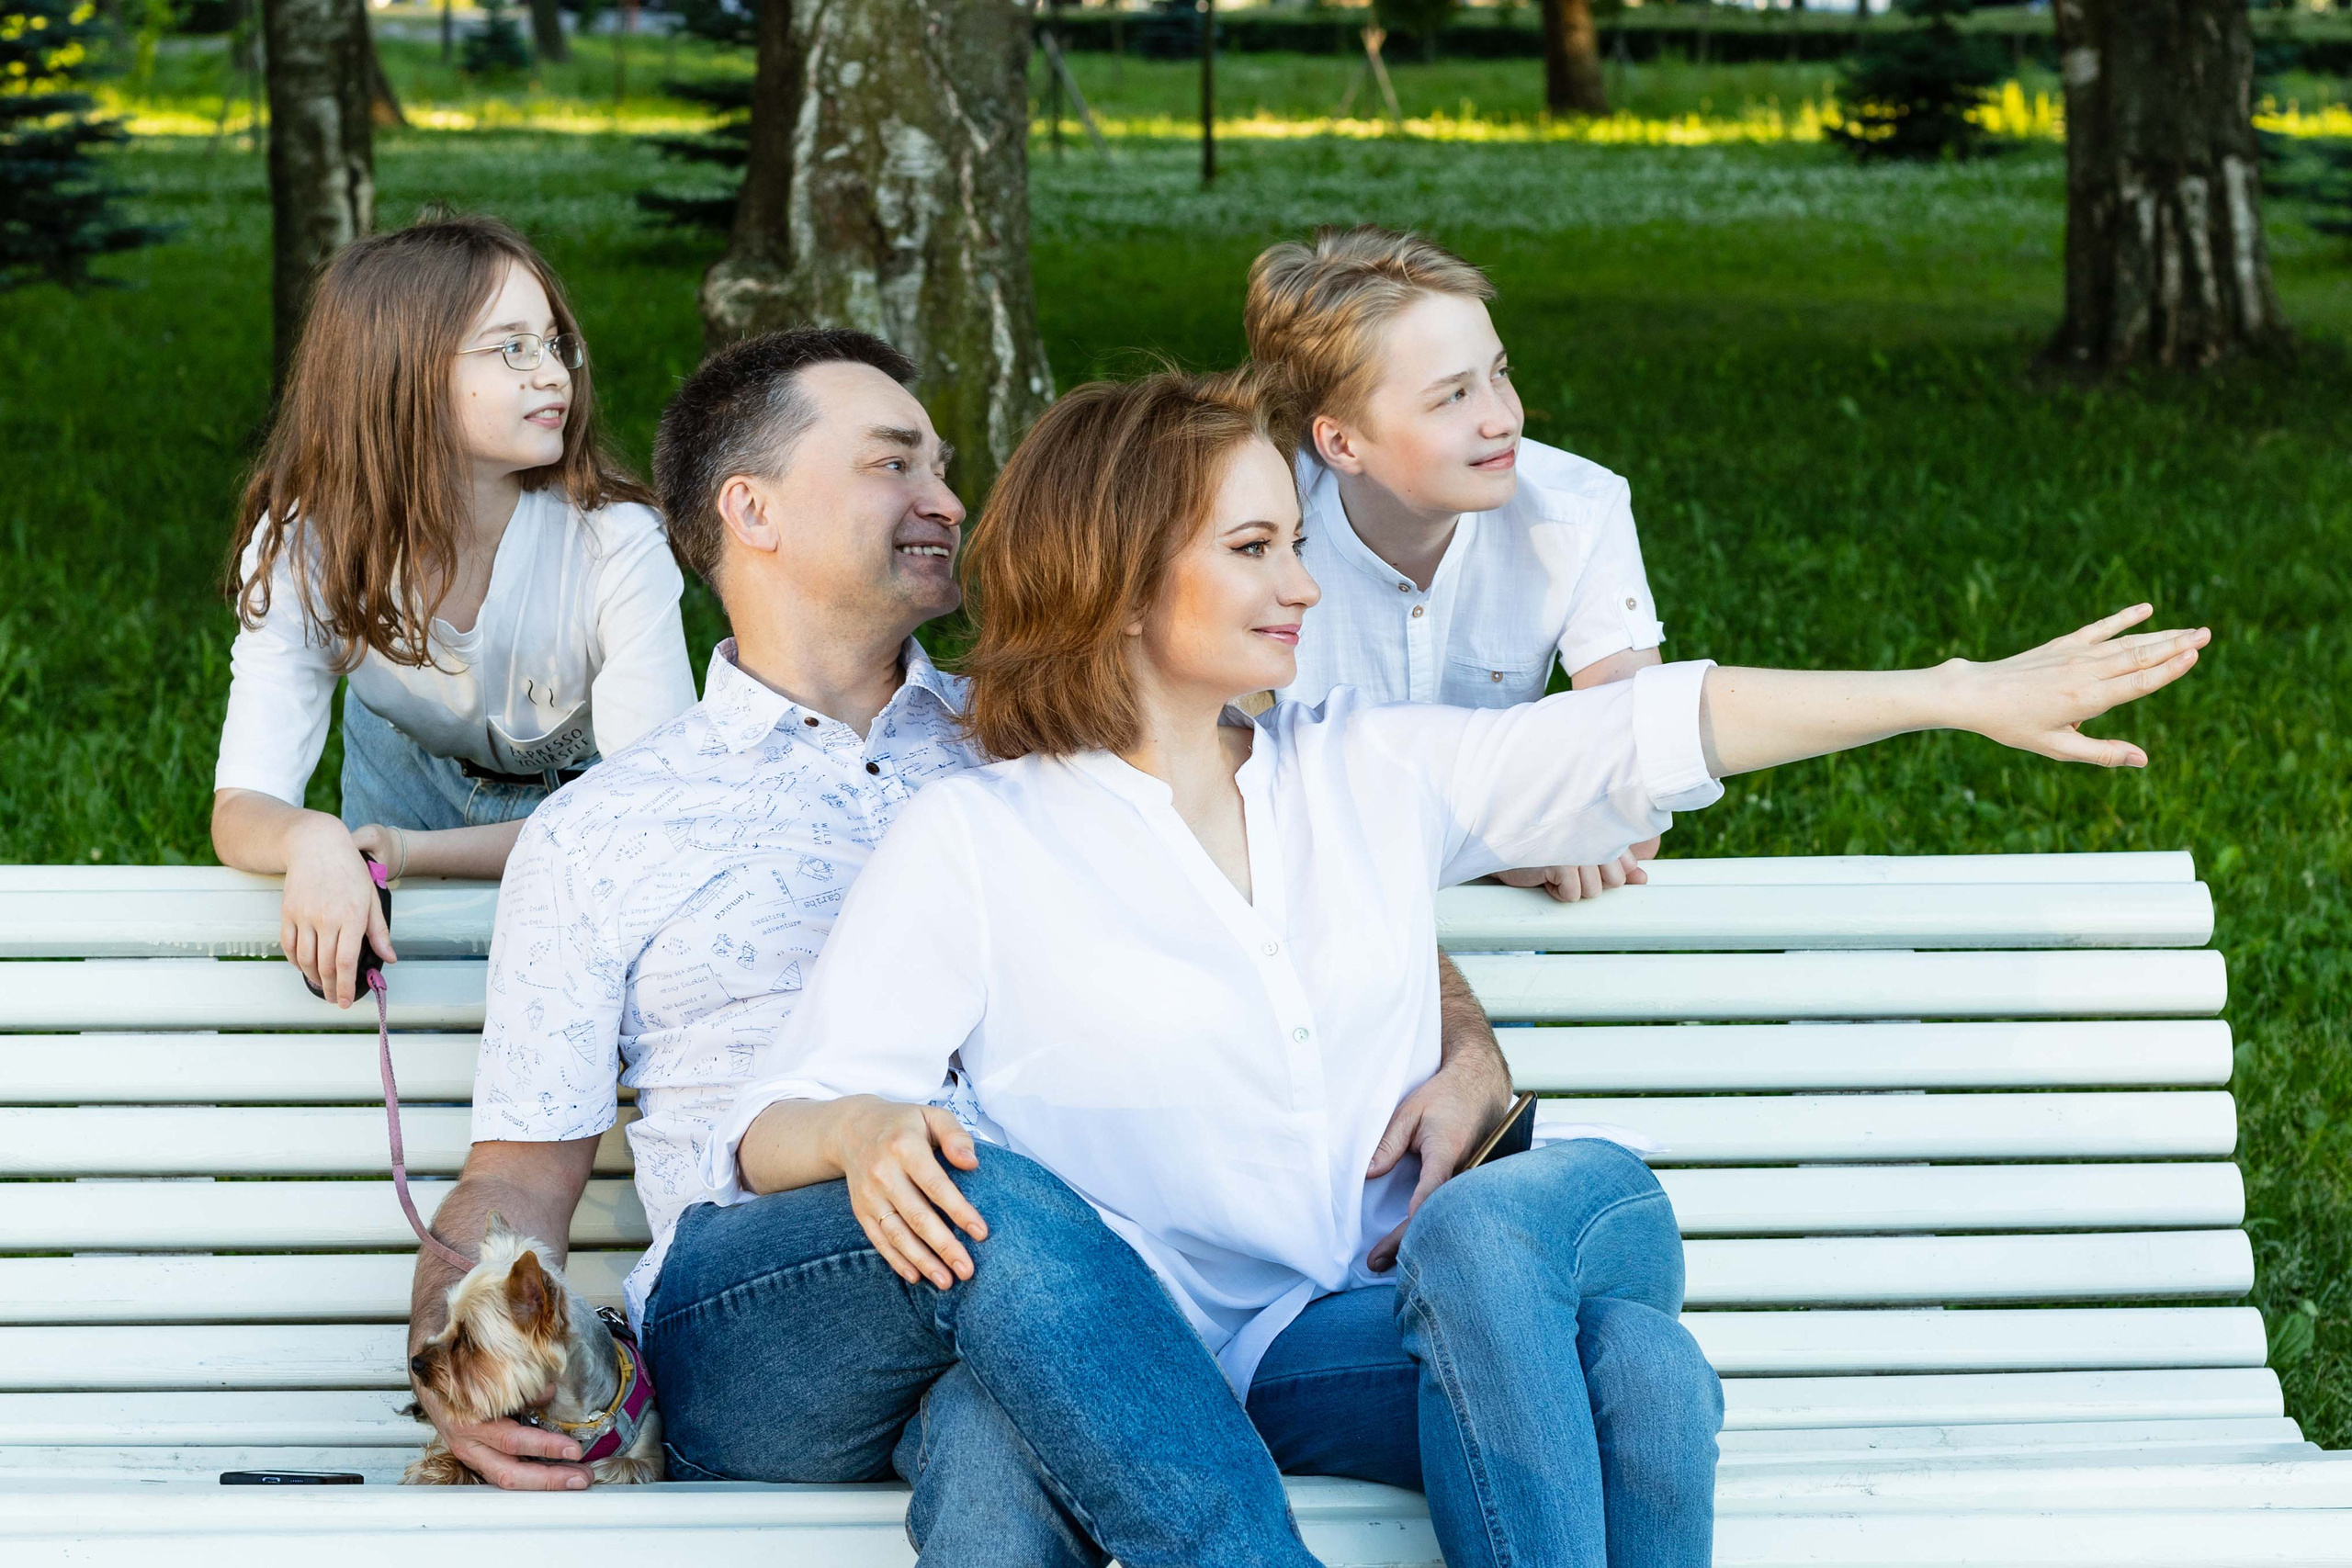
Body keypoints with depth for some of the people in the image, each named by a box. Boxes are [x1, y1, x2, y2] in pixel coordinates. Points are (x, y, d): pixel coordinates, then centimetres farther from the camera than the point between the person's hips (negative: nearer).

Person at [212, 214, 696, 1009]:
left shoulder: (615, 543, -36)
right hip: (408, 763, 1)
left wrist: (413, 851, -46)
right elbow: (241, 809, -32)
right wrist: (311, 840, -58)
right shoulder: (300, 548, -29)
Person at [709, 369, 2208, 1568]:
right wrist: (867, 1133, -27)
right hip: (1204, 1365, -4)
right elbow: (770, 1133, -2)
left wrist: (1968, 694, 9)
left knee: (1639, 1365, -33)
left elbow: (1650, 730, 14)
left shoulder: (1366, 772, 18)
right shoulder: (974, 843, 3)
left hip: (1421, 1316, 4)